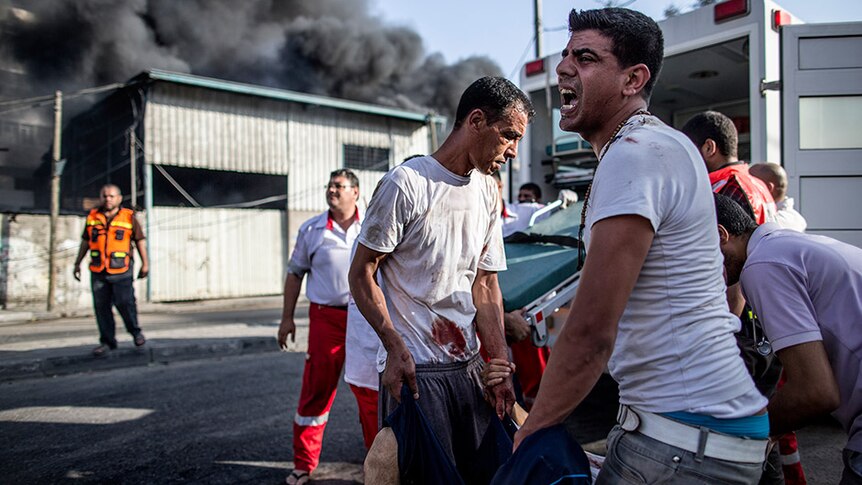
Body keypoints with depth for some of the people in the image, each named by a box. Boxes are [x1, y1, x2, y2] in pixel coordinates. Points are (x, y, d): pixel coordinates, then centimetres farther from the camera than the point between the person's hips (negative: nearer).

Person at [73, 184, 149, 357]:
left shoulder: (129, 217, 1)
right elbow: (85, 241, 19)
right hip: (98, 271, 3)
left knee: (125, 302, -8)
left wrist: (145, 263, 3)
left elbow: (140, 240, 6)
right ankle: (107, 341, 14)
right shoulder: (92, 217, 10)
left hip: (121, 271, -3)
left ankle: (135, 331, 17)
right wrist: (77, 263, 19)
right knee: (101, 306, 4)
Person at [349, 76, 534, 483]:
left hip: (468, 364, 7)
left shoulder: (488, 192, 10)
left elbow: (485, 283, 12)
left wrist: (500, 364, 5)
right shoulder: (406, 183, -12)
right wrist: (395, 346, -18)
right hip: (414, 369, -7)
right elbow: (361, 274, -9)